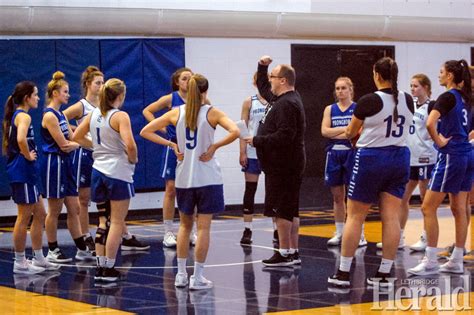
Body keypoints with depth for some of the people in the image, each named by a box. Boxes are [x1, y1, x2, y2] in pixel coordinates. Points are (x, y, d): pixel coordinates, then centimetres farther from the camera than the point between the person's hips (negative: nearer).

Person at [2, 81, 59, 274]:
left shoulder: (15, 116, 15)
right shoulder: (24, 116, -14)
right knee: (24, 217, -3)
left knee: (39, 214, 15)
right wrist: (28, 156, -17)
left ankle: (38, 259, 20)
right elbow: (21, 140, -32)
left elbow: (15, 140, 26)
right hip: (23, 172, -10)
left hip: (25, 173, 10)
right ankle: (20, 263, 3)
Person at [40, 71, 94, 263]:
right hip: (53, 163, -9)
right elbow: (63, 144, -15)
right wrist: (75, 142, 2)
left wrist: (73, 143, -8)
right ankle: (52, 251, 10)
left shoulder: (60, 115, 14)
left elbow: (73, 140, 13)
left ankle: (82, 250, 12)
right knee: (54, 210, 0)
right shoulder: (49, 115, -14)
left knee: (74, 209, 9)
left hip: (65, 163, 9)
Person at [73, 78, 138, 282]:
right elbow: (130, 145, -26)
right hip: (118, 172, -7)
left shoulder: (94, 114, 6)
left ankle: (100, 266, 14)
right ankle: (108, 269, 2)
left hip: (99, 170, 7)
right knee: (117, 222, 2)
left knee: (104, 221, 15)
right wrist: (133, 159, -7)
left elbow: (76, 137, 16)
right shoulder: (120, 116, -14)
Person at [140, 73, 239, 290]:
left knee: (185, 225, 16)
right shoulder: (211, 113, -6)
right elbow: (234, 131, -21)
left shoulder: (177, 113, 1)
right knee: (203, 227, 2)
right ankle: (197, 278, 2)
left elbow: (145, 131, 0)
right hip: (207, 177, -3)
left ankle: (181, 275, 17)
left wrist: (171, 144, 0)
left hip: (184, 177, 3)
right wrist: (214, 146, -11)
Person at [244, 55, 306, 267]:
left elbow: (285, 136, -26)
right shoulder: (280, 99, 16)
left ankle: (284, 253, -4)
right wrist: (262, 67, 21)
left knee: (281, 210, -7)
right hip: (283, 164, 11)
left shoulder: (287, 104, -17)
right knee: (290, 210, 12)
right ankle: (293, 252, 17)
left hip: (283, 167, -11)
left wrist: (258, 141, -17)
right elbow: (263, 88, 35)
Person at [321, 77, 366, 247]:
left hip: (351, 153, -4)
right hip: (333, 154, 4)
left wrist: (336, 133, -10)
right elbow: (324, 131, -3)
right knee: (337, 195, 9)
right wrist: (346, 130, -11)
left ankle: (360, 234, -1)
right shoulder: (330, 109, 10)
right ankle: (339, 233, 17)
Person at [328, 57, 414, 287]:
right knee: (391, 218, 3)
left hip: (371, 158, -5)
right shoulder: (408, 100, 2)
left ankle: (343, 273, 3)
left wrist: (360, 130, 24)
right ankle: (384, 274, 4)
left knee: (355, 217, 3)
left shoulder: (369, 101, -13)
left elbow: (350, 132, 0)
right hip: (399, 158, 5)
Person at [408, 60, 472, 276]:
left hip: (450, 156, -9)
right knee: (459, 209, 10)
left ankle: (430, 262, -5)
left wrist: (439, 141, -14)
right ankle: (457, 262, 13)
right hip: (466, 155, 9)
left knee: (428, 208, -5)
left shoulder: (448, 97, -13)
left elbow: (430, 123, -28)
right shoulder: (464, 98, 12)